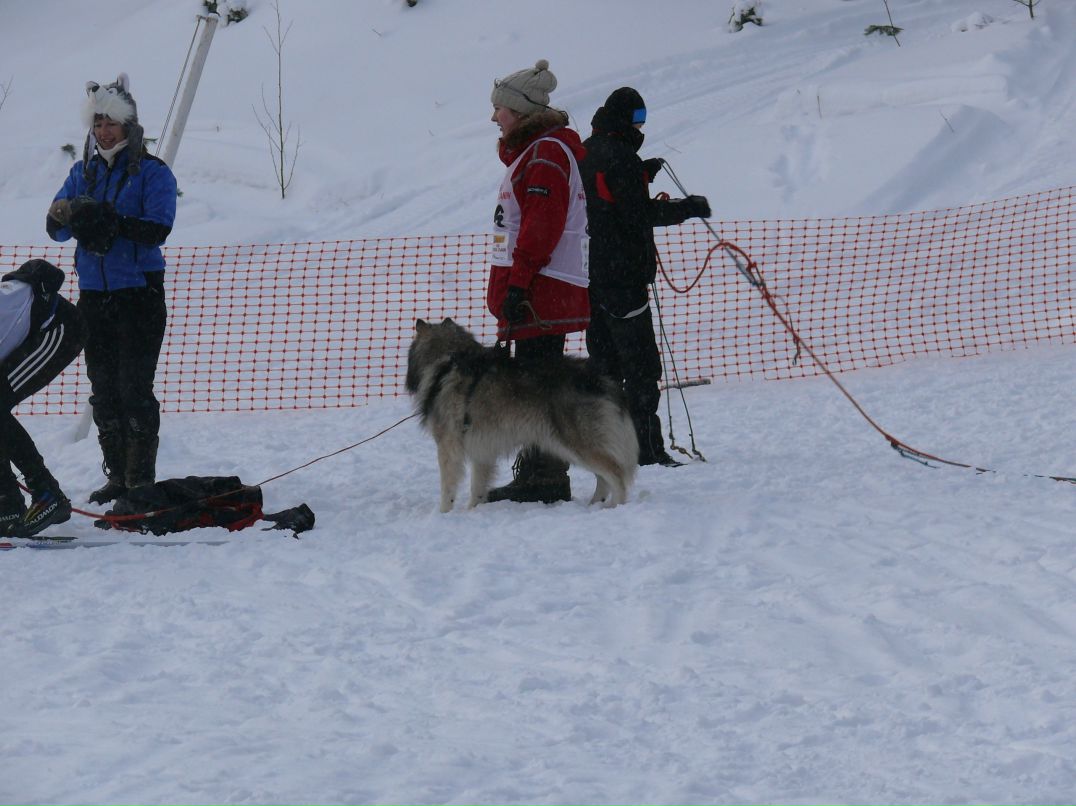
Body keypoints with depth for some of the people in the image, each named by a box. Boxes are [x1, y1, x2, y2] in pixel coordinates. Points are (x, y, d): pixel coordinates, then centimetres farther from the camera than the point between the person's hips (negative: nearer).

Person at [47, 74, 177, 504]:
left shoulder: (152, 173, -3)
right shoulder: (83, 173, 13)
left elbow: (157, 230, -14)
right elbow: (54, 226, 5)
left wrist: (112, 221, -29)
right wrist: (72, 212, -19)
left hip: (139, 294, -5)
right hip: (94, 294, 5)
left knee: (134, 388, -9)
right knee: (103, 389, 7)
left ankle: (141, 479, -5)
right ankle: (116, 476, 15)